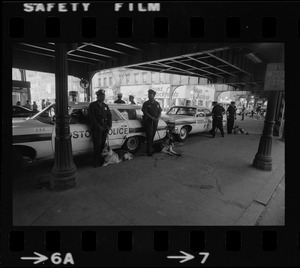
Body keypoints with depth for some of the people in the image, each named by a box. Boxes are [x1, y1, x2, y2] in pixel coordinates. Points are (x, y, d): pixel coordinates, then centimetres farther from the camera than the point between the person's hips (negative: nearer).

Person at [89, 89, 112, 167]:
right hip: (96, 129, -4)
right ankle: (96, 163, 2)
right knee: (97, 145, -6)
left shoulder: (105, 106, 17)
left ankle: (101, 160, 13)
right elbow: (92, 118, -8)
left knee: (103, 145, 4)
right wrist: (99, 127, -14)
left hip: (105, 129, 5)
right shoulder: (92, 105, 1)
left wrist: (109, 126, 0)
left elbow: (109, 116, 15)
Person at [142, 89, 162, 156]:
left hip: (155, 122, 4)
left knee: (153, 136, 10)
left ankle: (151, 149, 22)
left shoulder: (157, 104, 11)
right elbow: (145, 113, -10)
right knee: (149, 136, -8)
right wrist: (152, 118, -21)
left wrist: (158, 118, -10)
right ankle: (149, 151, -4)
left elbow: (160, 112, 10)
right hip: (148, 121, -4)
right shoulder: (146, 104, -1)